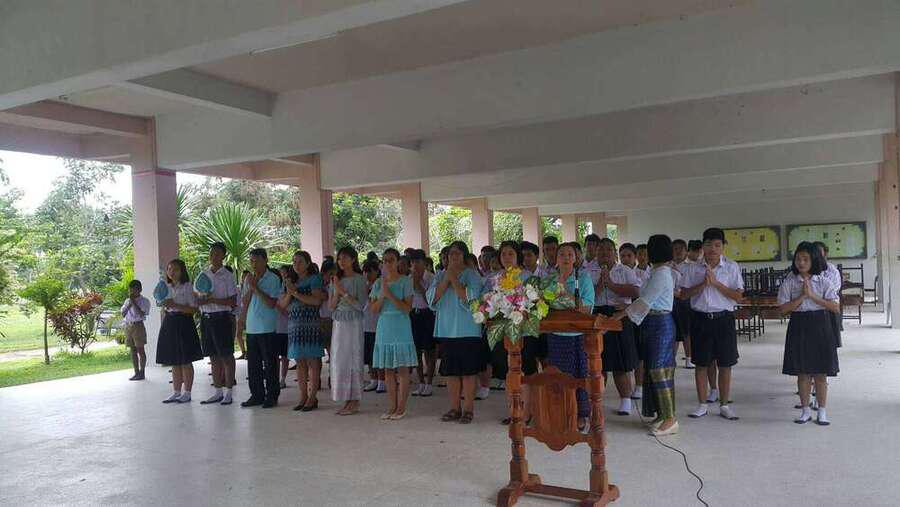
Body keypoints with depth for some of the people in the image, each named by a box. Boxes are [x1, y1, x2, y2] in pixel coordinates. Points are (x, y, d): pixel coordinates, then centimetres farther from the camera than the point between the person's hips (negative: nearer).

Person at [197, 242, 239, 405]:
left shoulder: (227, 276, -3)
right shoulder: (203, 274, 12)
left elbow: (233, 301, -8)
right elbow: (198, 300, 14)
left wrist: (213, 300, -17)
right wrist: (205, 300, -9)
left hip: (222, 317, -5)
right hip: (206, 318, 5)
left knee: (226, 356, 0)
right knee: (213, 357, 11)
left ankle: (228, 392, 7)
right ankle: (218, 391, 20)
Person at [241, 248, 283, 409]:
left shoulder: (273, 279, -6)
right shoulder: (250, 279, 11)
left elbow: (271, 303, -14)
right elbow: (245, 303, 9)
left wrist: (256, 288, -15)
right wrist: (250, 288, -6)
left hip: (267, 328, -6)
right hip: (251, 327, 6)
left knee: (270, 364, 1)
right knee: (253, 364, 10)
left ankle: (271, 396, 9)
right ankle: (257, 395, 20)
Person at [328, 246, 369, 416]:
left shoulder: (359, 279, -4)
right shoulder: (336, 280, 11)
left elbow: (361, 305, -11)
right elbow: (331, 306, 9)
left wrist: (344, 292, -14)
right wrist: (337, 292, -7)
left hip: (353, 323, -6)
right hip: (338, 324, 6)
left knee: (353, 360, -2)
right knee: (339, 361, 6)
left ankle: (355, 402, 5)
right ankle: (346, 400, 14)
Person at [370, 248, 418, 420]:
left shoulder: (405, 281, -3)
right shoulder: (378, 283, 10)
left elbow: (407, 308, -11)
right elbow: (374, 309, 5)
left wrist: (390, 295, -18)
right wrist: (382, 296, -11)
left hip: (401, 329, -4)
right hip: (384, 328, 5)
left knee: (402, 369, -2)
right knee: (388, 370, 7)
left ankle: (401, 408, 5)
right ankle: (392, 406, 16)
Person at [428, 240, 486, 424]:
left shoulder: (472, 275, -1)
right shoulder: (439, 276, 12)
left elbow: (470, 299, -15)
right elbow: (432, 299, -1)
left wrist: (454, 279, -12)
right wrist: (446, 279, -9)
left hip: (467, 330, -4)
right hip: (447, 330, 4)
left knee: (468, 370, -1)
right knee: (450, 370, 8)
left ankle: (468, 408, 7)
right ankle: (454, 407, 17)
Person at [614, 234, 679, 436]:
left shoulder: (661, 274, -16)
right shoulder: (663, 272, 14)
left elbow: (644, 302, -19)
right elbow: (646, 300, 15)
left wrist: (618, 316, -15)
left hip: (659, 323, -10)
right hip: (658, 323, 10)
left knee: (658, 370, -7)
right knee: (654, 369, 12)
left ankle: (670, 419, -2)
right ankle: (662, 413, 20)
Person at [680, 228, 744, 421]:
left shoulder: (732, 267, 0)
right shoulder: (693, 268, 3)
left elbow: (738, 296, -5)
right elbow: (684, 294, -1)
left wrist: (716, 283, -15)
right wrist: (703, 284, -14)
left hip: (724, 318, 0)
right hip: (700, 318, 1)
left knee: (725, 364, 5)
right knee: (701, 363, 6)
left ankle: (724, 405, 18)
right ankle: (702, 405, 17)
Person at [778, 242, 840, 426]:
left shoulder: (824, 282, -2)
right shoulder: (789, 282, -1)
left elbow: (835, 307, -10)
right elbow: (783, 308, -6)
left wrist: (812, 296, -16)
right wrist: (802, 296, -14)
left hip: (820, 327, -1)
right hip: (799, 326, 1)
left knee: (820, 373, 5)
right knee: (802, 372, 7)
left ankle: (822, 412, 16)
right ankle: (805, 410, 18)